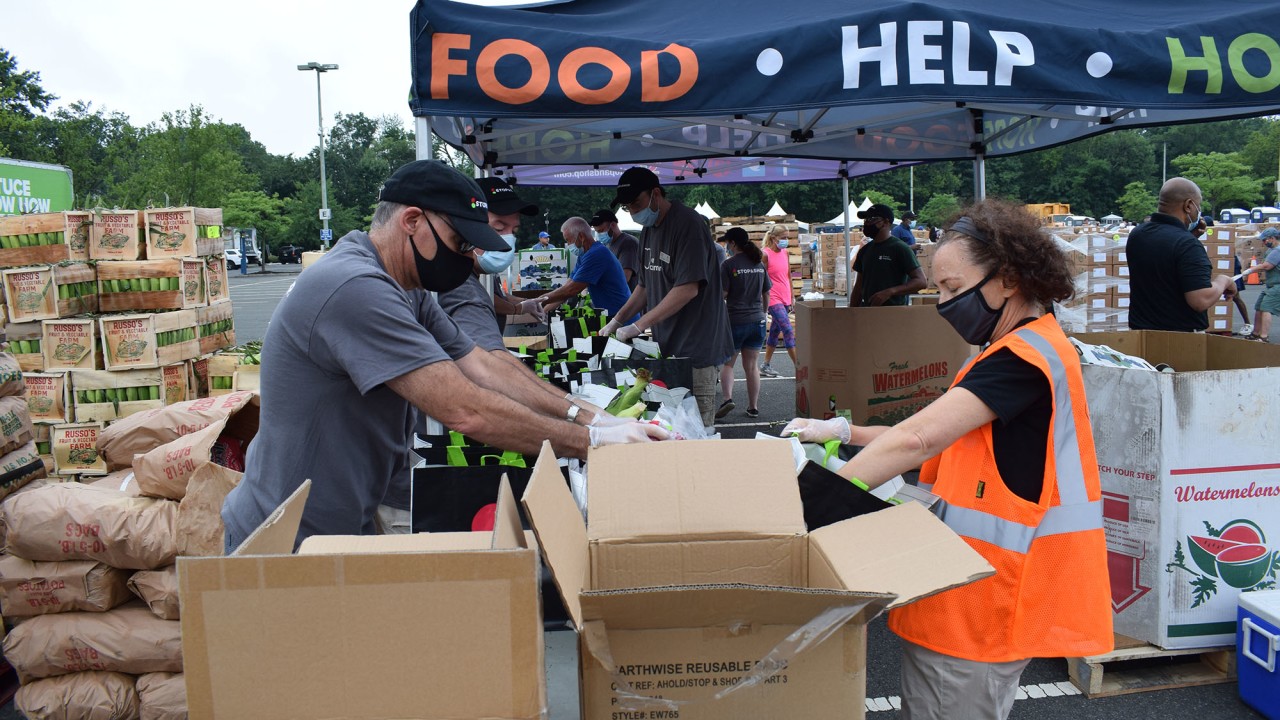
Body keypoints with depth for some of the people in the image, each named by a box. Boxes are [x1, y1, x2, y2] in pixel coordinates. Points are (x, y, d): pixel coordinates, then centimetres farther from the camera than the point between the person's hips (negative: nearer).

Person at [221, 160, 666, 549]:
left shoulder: (407, 293, 7)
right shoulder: (356, 289, -26)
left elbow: (481, 368, 2)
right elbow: (466, 411, -29)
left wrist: (586, 416, -8)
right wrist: (592, 441, -22)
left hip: (345, 524, 9)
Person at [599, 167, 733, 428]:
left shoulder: (687, 224, -14)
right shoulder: (650, 229, 13)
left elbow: (688, 288, -22)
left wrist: (638, 326, -21)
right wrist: (618, 320, 10)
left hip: (696, 347, -8)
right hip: (667, 343, 8)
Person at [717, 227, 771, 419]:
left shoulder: (729, 265, -10)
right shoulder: (759, 264, 7)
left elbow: (722, 295, -12)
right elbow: (766, 295, 12)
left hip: (734, 321, -5)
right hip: (757, 321, 5)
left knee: (727, 363, 7)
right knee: (751, 365, 11)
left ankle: (727, 398, -12)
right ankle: (753, 407, 13)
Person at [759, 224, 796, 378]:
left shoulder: (785, 253, 11)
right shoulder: (765, 254, -10)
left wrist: (792, 297, 16)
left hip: (785, 299, 7)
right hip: (774, 299, -7)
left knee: (775, 332, 12)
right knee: (788, 331, -13)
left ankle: (766, 366, 20)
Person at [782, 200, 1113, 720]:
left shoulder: (1025, 358, -19)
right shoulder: (1023, 349, 14)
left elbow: (917, 440, -27)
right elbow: (944, 440, 14)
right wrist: (846, 432, 5)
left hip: (984, 601, -10)